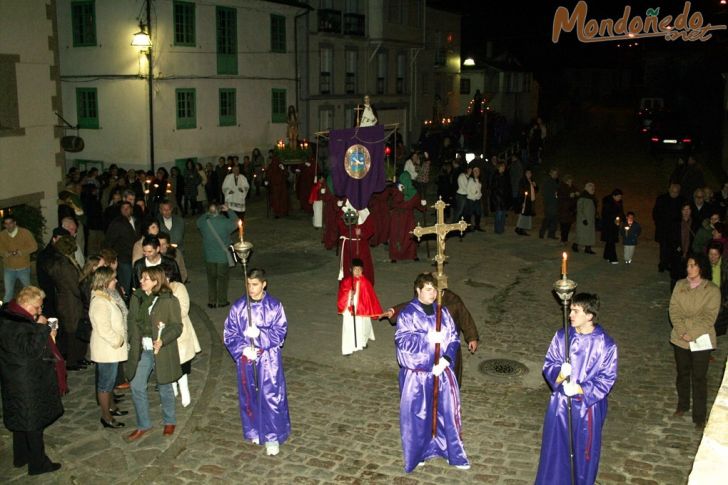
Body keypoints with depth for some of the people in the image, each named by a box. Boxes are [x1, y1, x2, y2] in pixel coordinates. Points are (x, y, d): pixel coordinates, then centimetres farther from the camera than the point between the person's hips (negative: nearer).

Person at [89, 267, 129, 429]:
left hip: (112, 348, 10)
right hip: (106, 350, -10)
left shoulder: (108, 297, 5)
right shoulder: (99, 303, -26)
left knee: (110, 380, 24)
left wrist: (120, 339, 11)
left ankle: (111, 407, 40)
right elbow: (103, 329, -28)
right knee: (105, 383, 4)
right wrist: (118, 341, -17)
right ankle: (106, 417, 16)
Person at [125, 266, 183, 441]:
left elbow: (177, 327, -11)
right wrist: (133, 342, 2)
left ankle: (169, 422, 33)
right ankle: (143, 425, 21)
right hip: (141, 350, 4)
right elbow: (132, 321, 13)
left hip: (162, 351, -4)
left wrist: (162, 341, -25)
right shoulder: (136, 298, 3)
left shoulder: (169, 301, -13)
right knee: (137, 387, 5)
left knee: (164, 387, 12)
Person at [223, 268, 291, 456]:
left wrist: (259, 333, -21)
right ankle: (255, 431, 32)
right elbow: (229, 334, 0)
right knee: (249, 396, 13)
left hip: (268, 359, -2)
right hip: (246, 359, 2)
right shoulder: (238, 307, -2)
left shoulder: (274, 306, -6)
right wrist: (243, 349, -14)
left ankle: (272, 438, 8)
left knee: (271, 397, -3)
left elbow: (280, 332, -7)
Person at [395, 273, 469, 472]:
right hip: (417, 374, -4)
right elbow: (402, 340, -17)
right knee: (417, 415, 6)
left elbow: (453, 338, 4)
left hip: (442, 371, 4)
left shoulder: (442, 312, 5)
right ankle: (416, 454, 24)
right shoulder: (408, 314, -8)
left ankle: (454, 454, 24)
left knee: (447, 412, 10)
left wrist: (446, 359, -12)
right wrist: (427, 338, -26)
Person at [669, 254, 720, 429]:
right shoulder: (680, 285, -1)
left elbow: (709, 318, -14)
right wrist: (681, 332, -15)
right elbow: (674, 310, -3)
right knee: (682, 373, 19)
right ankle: (682, 406, 39)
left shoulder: (712, 290, -11)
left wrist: (691, 334, -20)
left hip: (701, 340, -4)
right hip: (680, 339, 4)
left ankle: (700, 416, 15)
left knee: (699, 378, 3)